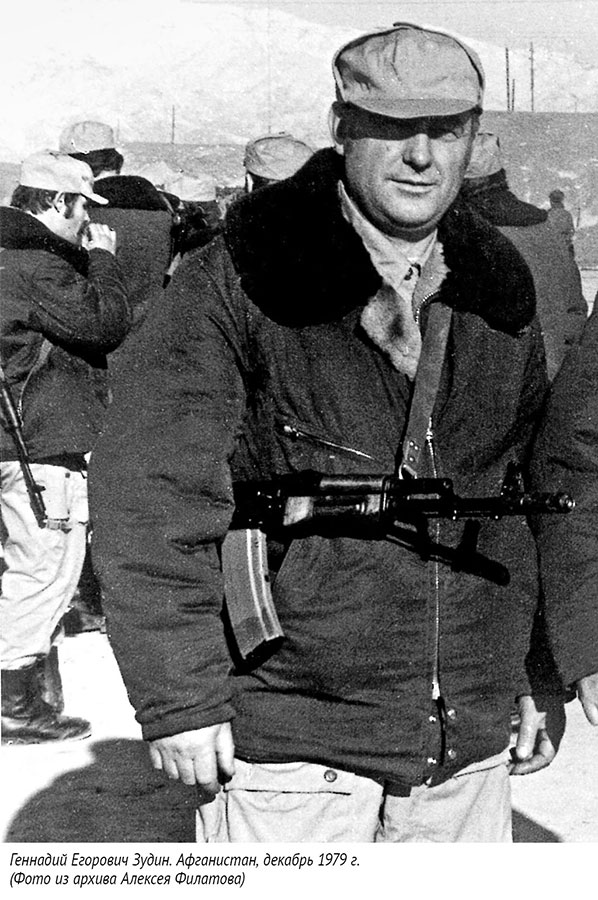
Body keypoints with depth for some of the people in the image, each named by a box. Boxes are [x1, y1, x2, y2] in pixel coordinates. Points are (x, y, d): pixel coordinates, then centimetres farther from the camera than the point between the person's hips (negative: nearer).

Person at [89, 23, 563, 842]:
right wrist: (178, 696, -13)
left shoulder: (500, 293, 7)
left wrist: (539, 680, 15)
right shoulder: (243, 281, -10)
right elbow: (151, 490, -12)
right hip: (289, 743, -5)